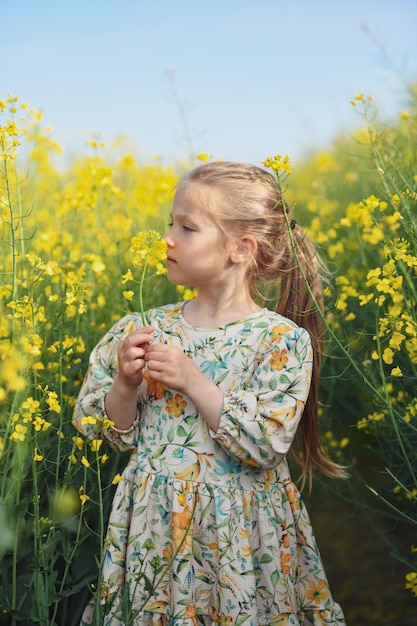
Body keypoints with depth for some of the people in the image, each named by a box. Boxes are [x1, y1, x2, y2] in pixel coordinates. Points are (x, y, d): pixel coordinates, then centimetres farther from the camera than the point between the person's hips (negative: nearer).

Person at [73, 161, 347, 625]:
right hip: (154, 527, 3)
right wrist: (126, 386, -14)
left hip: (239, 532, -3)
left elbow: (266, 446, -17)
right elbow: (116, 435, 5)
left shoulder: (284, 339, -10)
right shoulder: (146, 329, 1)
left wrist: (193, 382, -21)